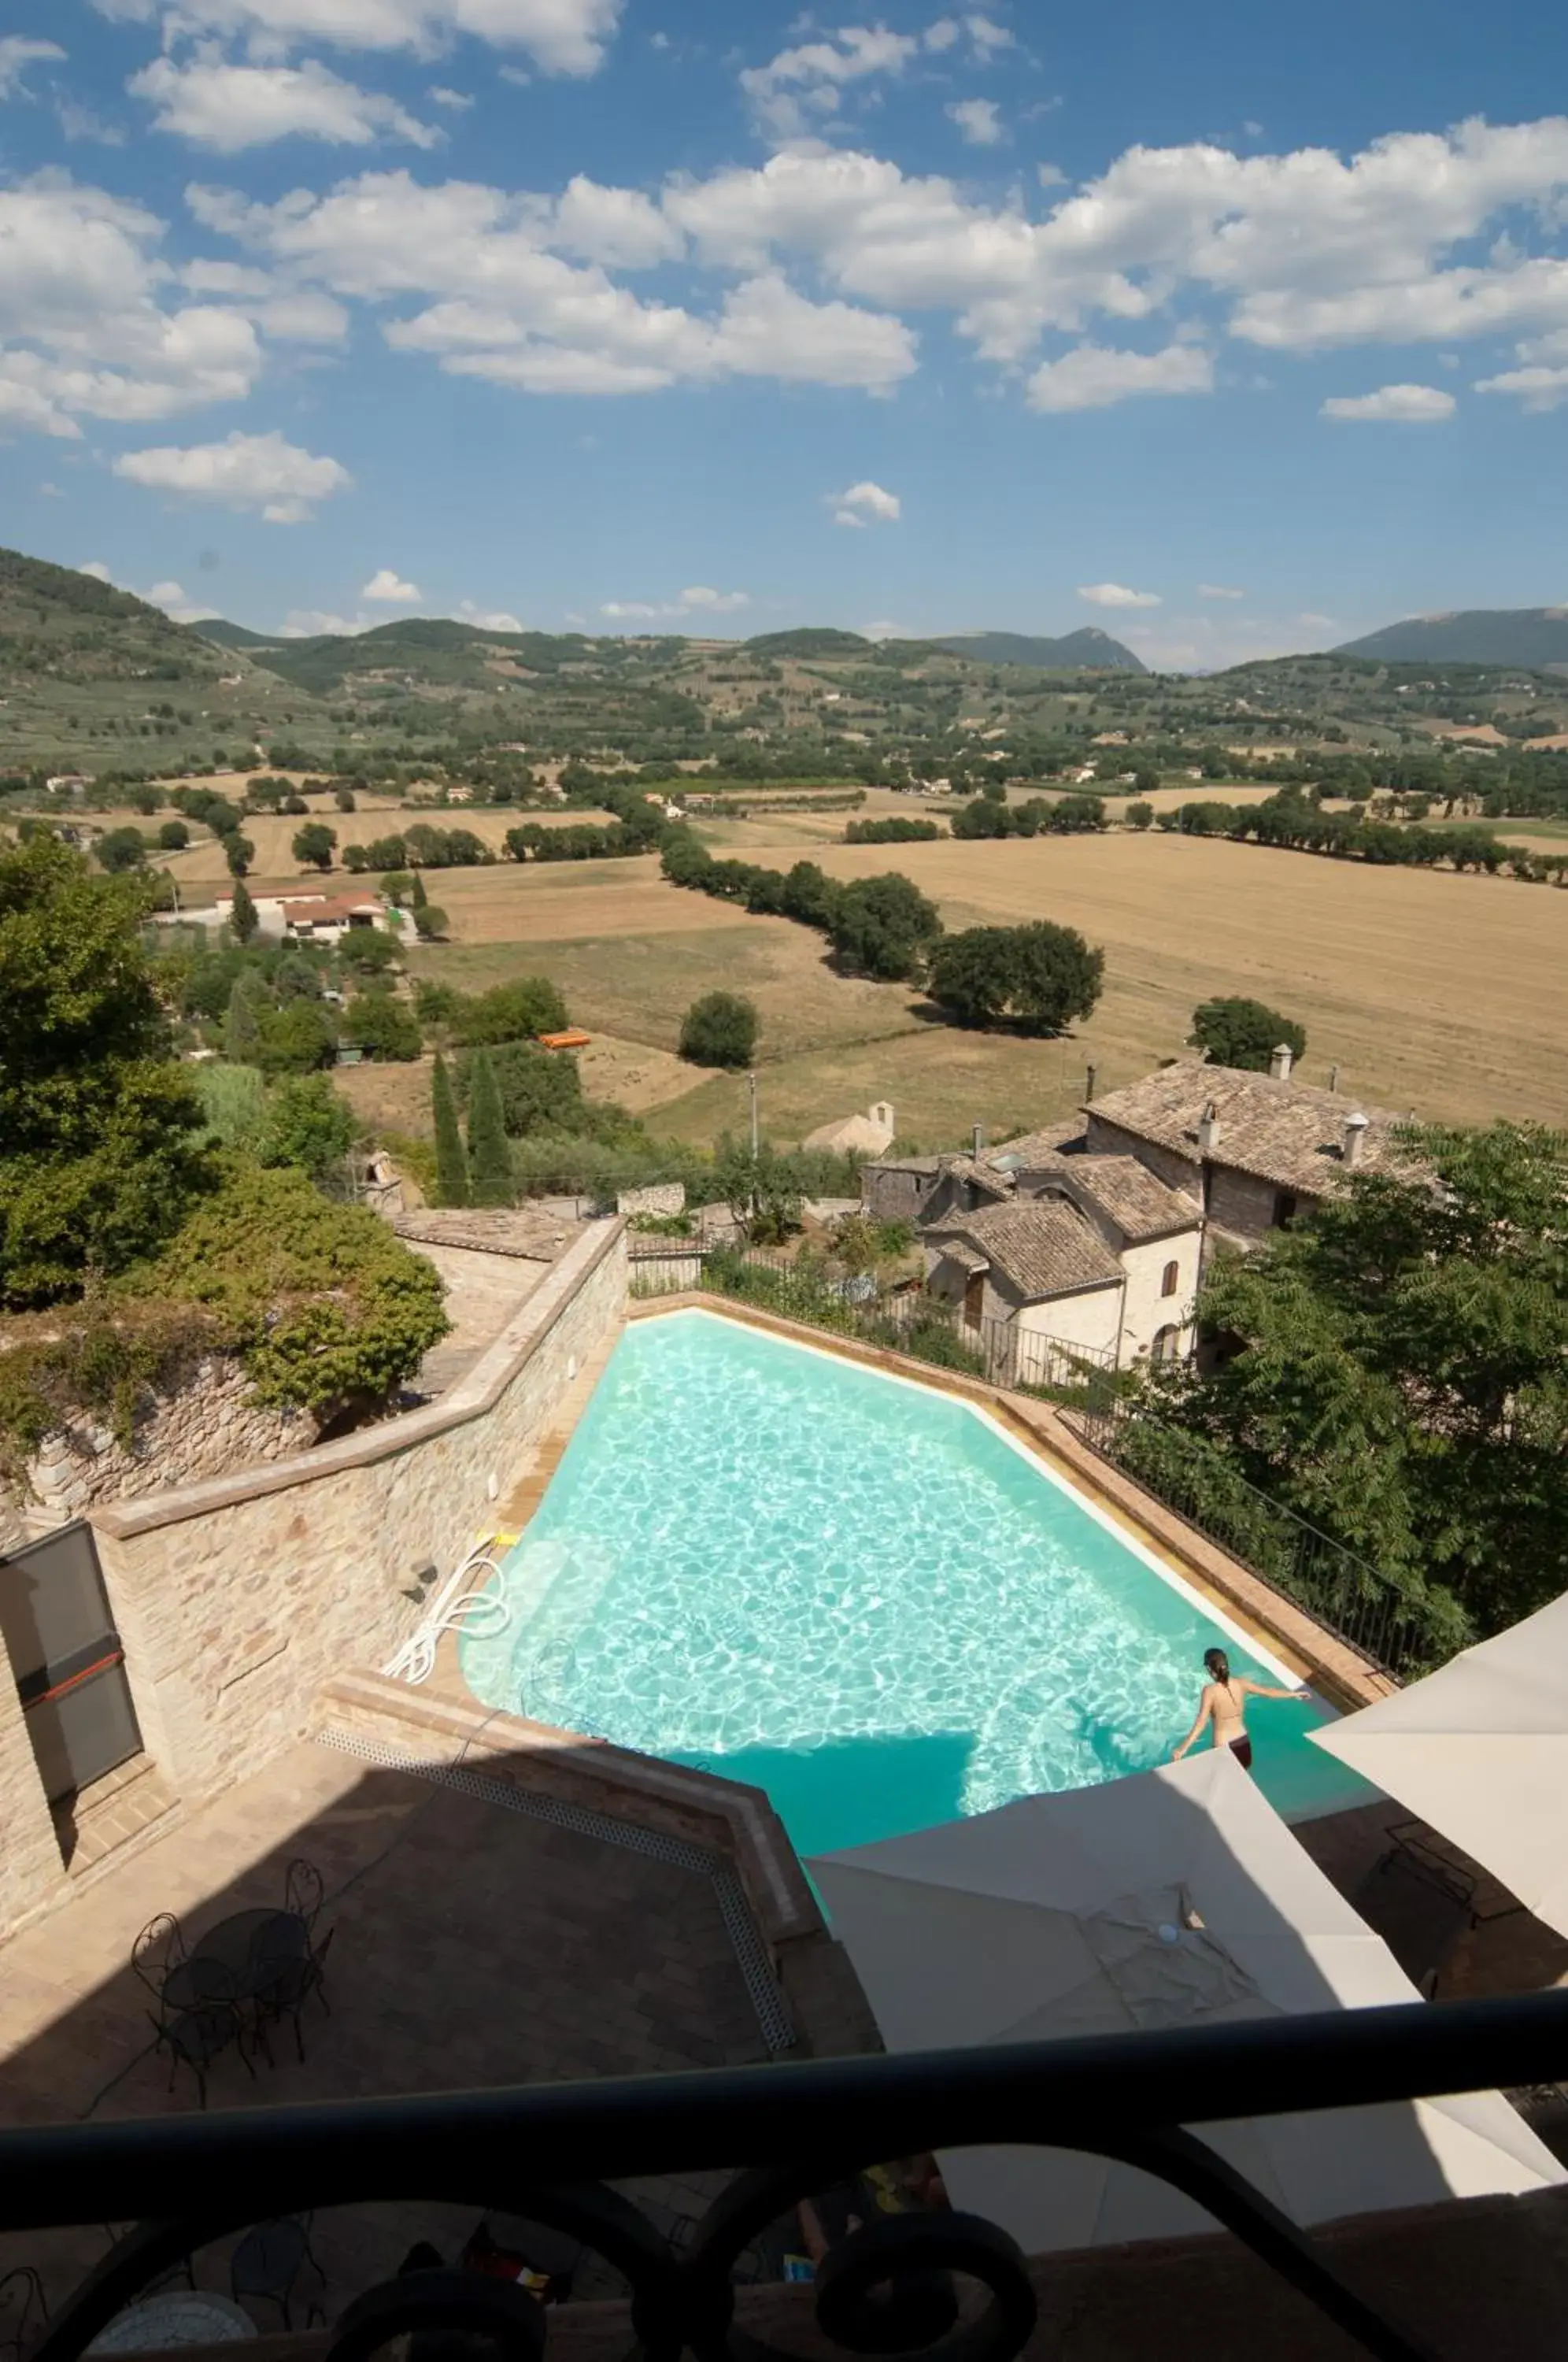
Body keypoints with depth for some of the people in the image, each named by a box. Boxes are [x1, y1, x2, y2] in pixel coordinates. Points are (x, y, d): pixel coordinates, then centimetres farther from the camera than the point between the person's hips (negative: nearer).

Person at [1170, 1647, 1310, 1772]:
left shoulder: (1210, 1691, -21)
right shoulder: (1240, 1683, -6)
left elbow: (1201, 1723, -26)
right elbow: (1267, 1691, 8)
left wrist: (1183, 1748, -29)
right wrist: (1294, 1694, 25)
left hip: (1224, 1749, -5)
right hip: (1243, 1744, 5)